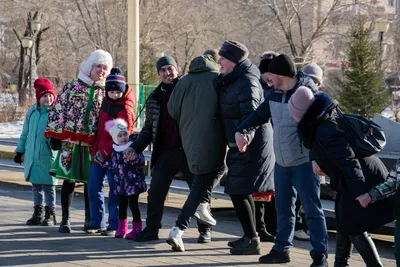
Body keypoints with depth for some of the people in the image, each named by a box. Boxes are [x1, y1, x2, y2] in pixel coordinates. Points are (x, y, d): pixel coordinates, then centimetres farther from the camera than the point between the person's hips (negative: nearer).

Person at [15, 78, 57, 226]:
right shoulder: (32, 112, 9)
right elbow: (25, 133, 16)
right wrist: (20, 150, 16)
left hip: (48, 156, -5)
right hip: (32, 156, 5)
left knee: (48, 185, 1)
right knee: (36, 185, 11)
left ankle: (50, 214, 12)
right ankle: (38, 213, 21)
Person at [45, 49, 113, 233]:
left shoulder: (105, 93, 8)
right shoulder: (71, 86, 1)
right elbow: (58, 110, 1)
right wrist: (55, 135, -4)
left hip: (93, 143, 2)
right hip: (70, 140, -2)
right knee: (68, 180, 1)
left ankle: (89, 219, 16)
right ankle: (65, 219, 9)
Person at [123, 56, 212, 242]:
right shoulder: (154, 99, 12)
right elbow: (148, 129, 16)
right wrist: (135, 147, 2)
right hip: (165, 153, 3)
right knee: (155, 192, -2)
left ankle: (204, 229, 16)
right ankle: (151, 229, 8)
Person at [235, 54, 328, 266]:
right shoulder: (275, 94, 7)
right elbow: (259, 114, 15)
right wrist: (242, 131, -4)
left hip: (303, 163, -8)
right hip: (281, 162, 8)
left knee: (312, 209, -4)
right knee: (283, 209, 16)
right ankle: (281, 249, 26)